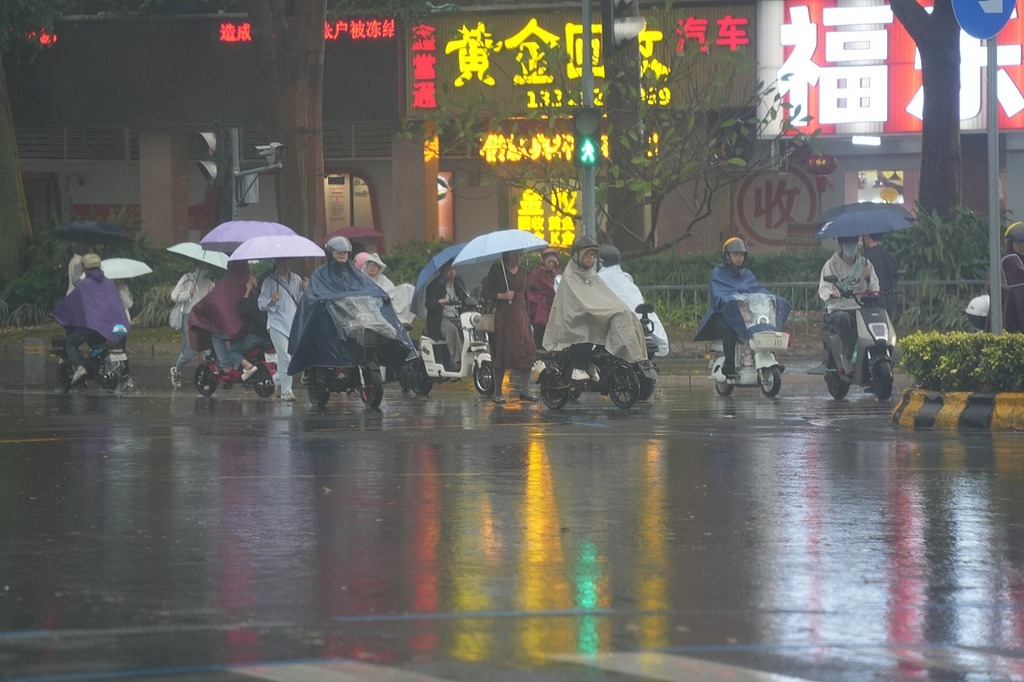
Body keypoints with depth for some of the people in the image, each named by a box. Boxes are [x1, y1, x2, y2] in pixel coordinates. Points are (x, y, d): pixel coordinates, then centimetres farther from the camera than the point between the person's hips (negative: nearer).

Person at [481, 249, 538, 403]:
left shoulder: (522, 273, 15)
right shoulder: (497, 270, 0)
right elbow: (484, 292, -2)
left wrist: (529, 319, 18)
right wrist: (502, 295, -16)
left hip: (520, 316, 5)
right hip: (503, 316, -5)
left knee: (528, 354, -5)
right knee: (502, 354, -4)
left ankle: (525, 390, 0)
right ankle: (497, 392, 5)